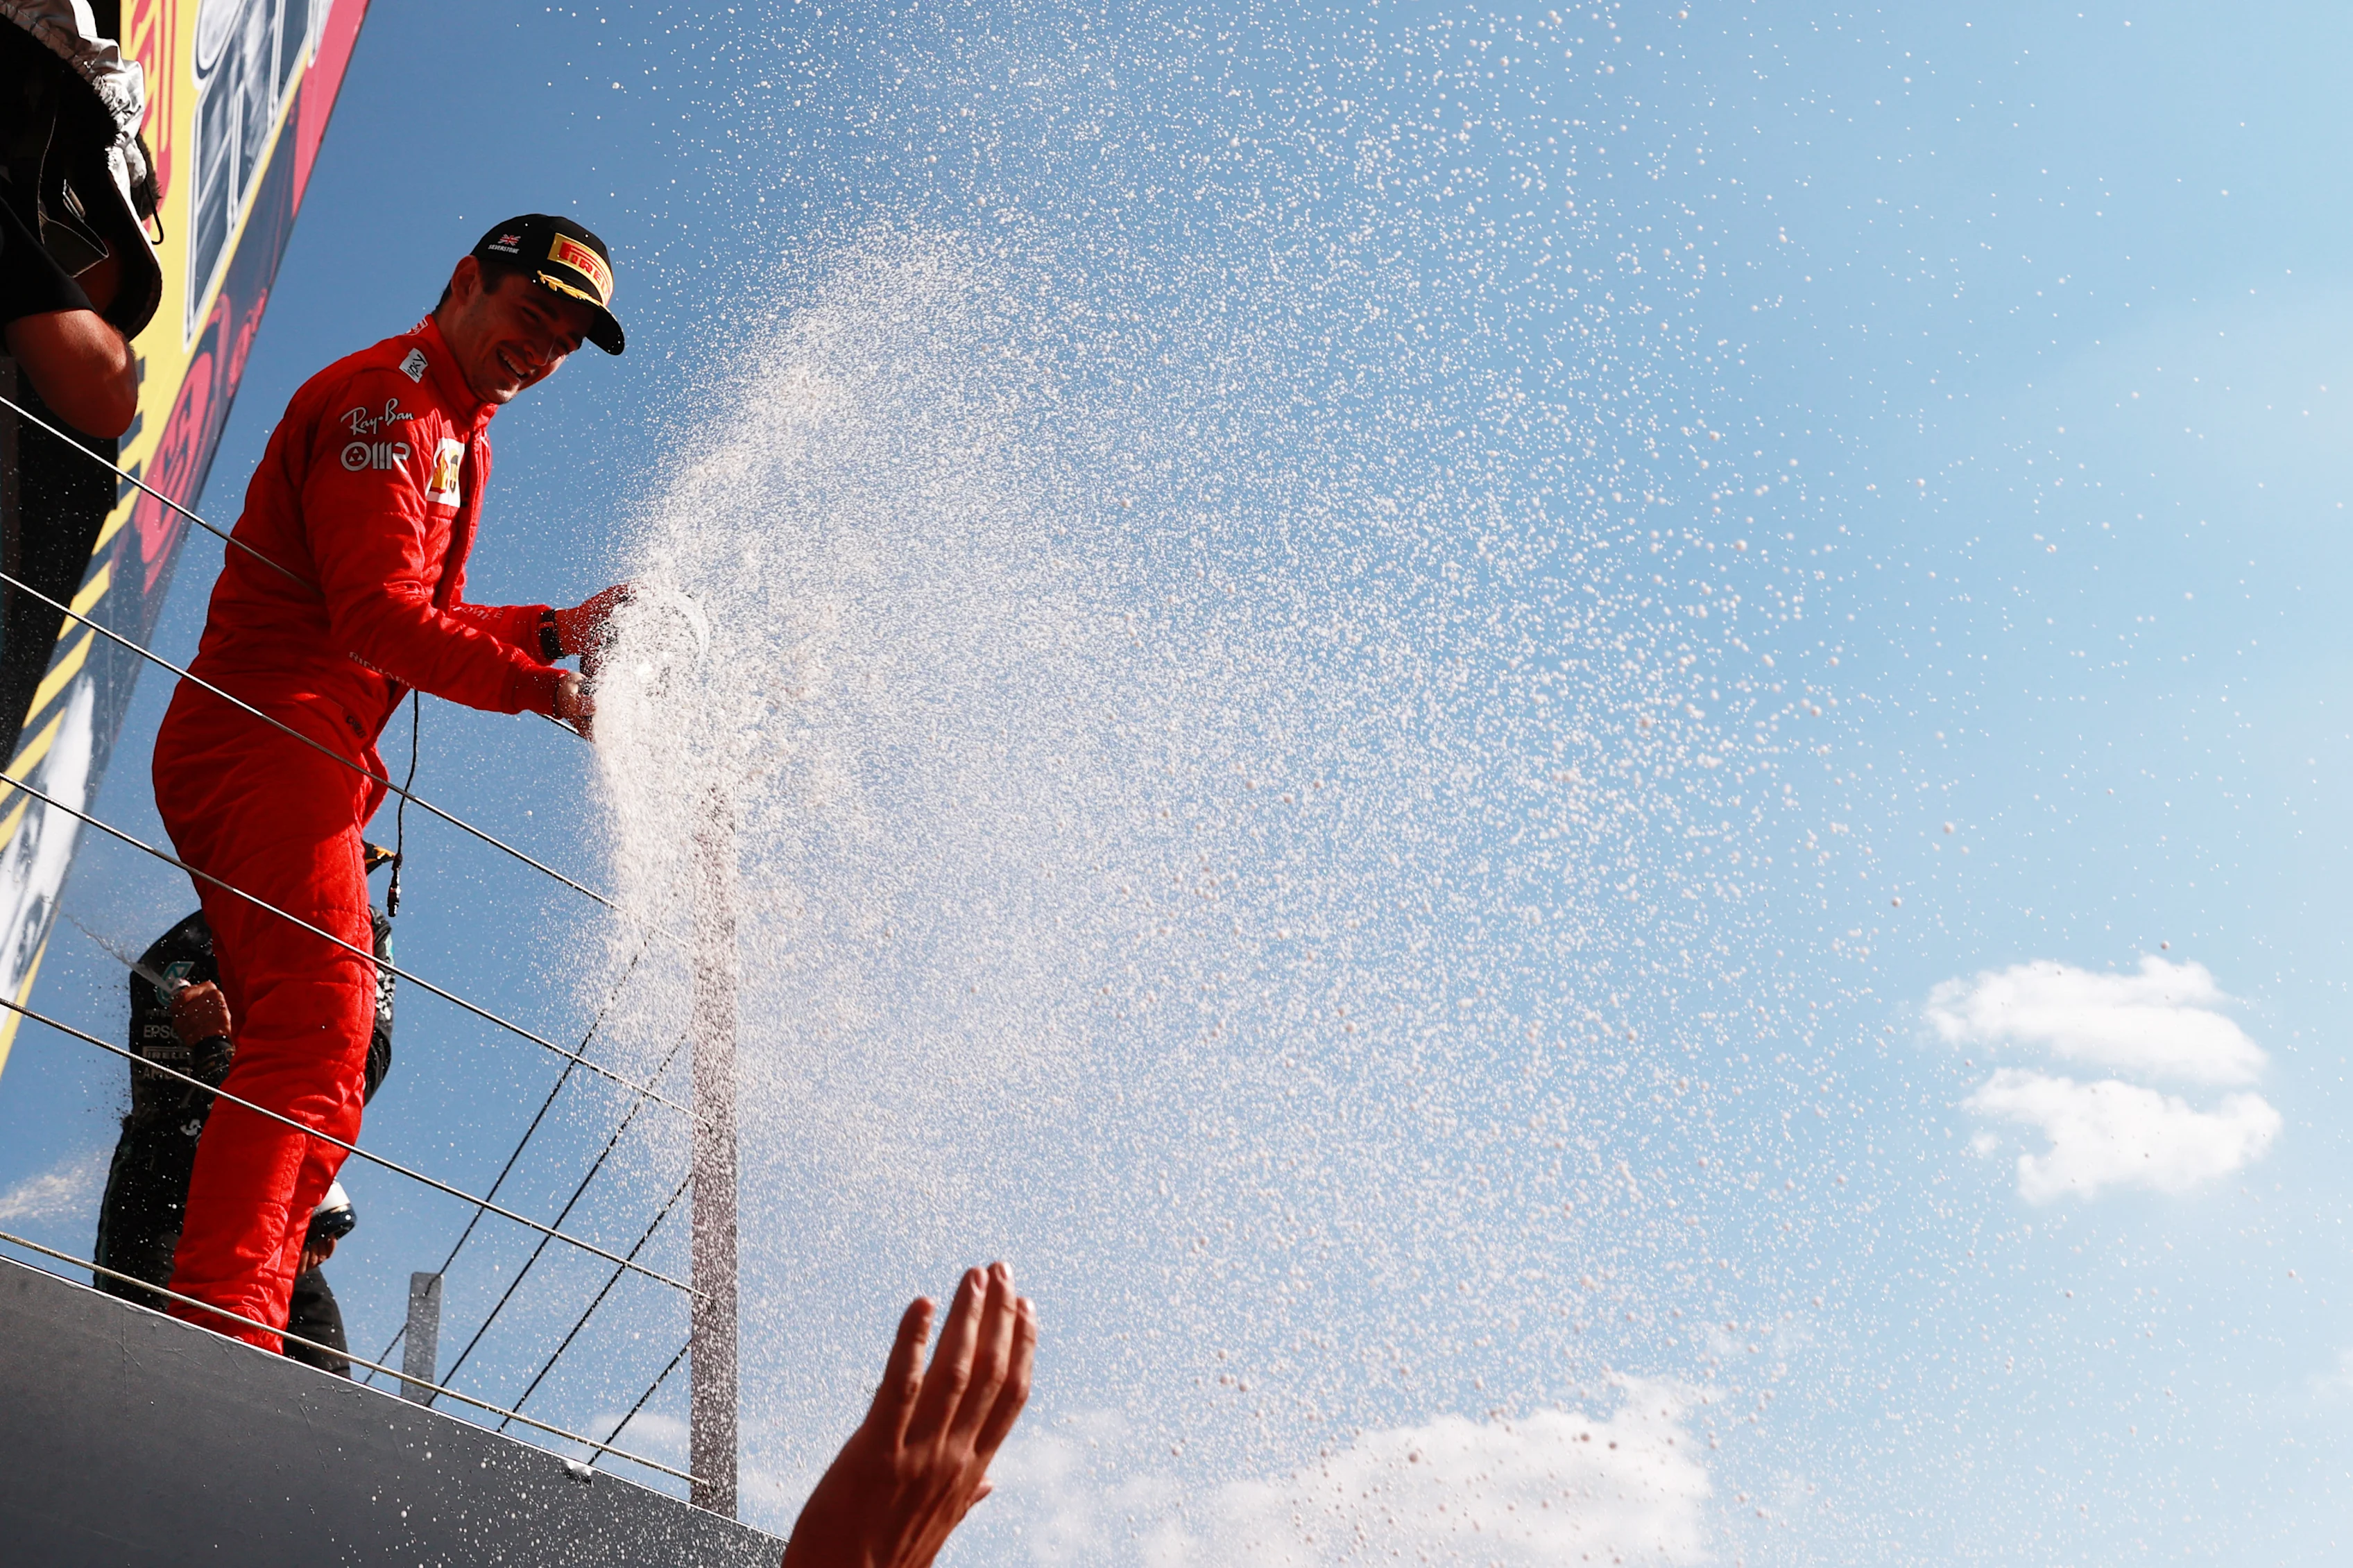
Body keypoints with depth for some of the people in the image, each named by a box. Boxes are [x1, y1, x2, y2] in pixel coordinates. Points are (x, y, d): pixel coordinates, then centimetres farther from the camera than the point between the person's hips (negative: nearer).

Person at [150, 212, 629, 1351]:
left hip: (305, 766, 10)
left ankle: (222, 1338, 4)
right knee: (317, 1034, -23)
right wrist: (542, 688, -21)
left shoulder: (457, 433, 27)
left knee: (317, 1074, 5)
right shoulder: (386, 397, -5)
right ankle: (217, 1320, -29)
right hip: (264, 739, -10)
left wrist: (553, 630, 12)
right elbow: (381, 618, -17)